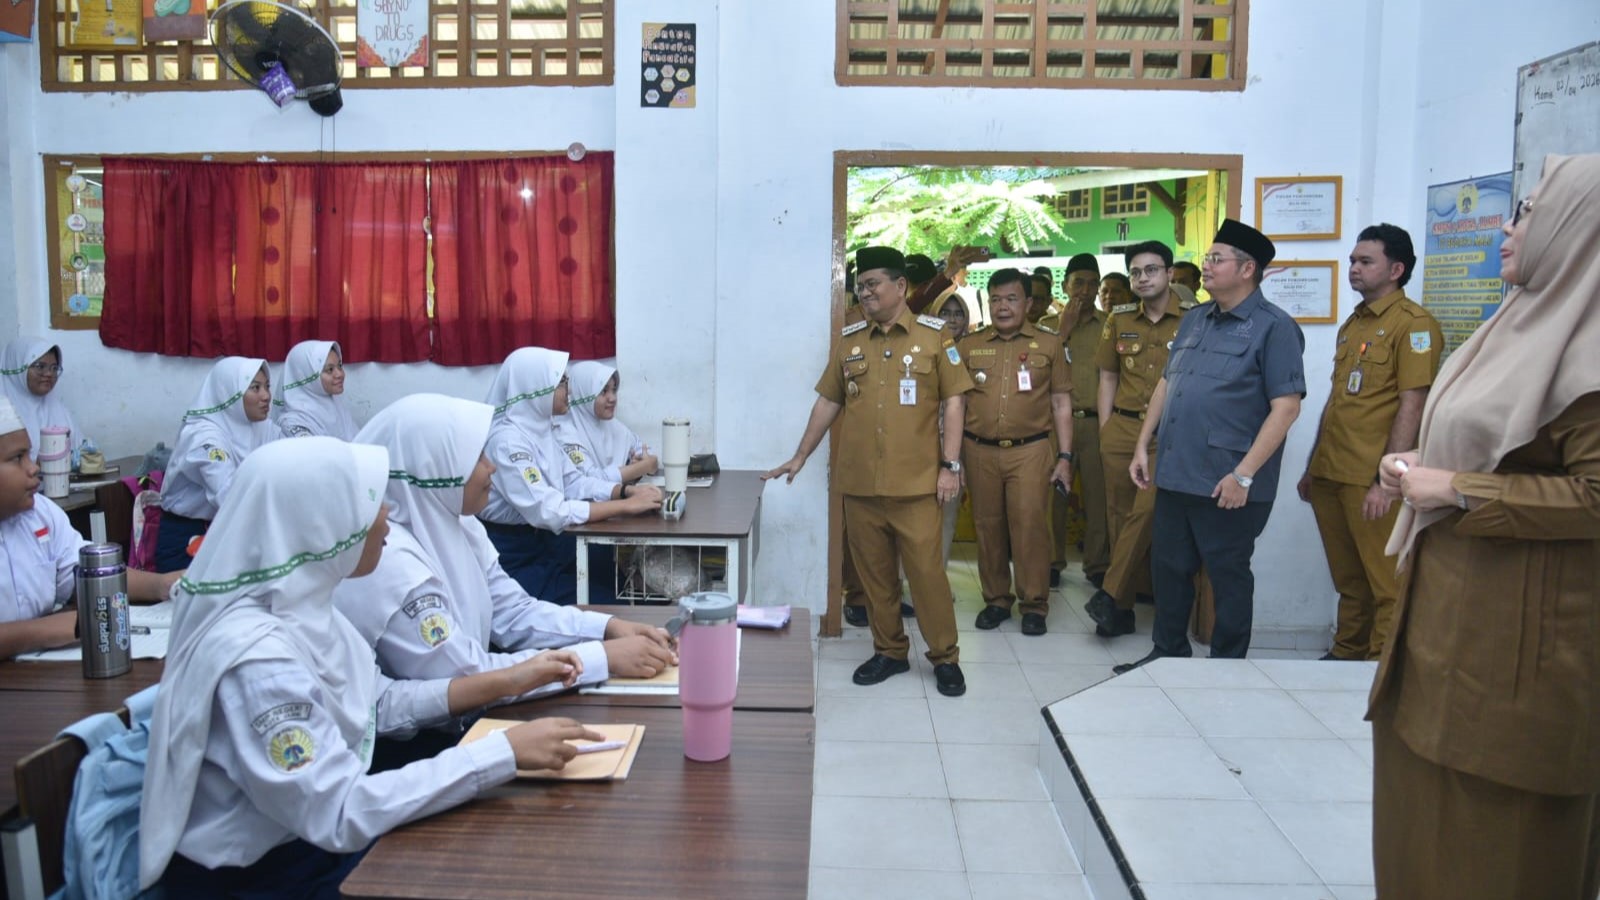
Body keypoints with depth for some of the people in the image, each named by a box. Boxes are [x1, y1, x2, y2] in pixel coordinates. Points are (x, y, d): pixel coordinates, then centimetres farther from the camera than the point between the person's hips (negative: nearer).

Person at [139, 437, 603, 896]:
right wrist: (507, 751, -30)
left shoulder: (300, 607, -3)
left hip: (311, 834, 7)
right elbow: (341, 815, -31)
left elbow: (377, 702, 9)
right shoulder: (256, 656, -29)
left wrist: (505, 682, 1)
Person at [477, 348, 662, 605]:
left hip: (540, 538, 8)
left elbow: (573, 482, 7)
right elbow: (547, 512, -30)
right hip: (512, 555, -8)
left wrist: (627, 490, -10)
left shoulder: (540, 429, 3)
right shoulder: (507, 441, -25)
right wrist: (626, 506, -28)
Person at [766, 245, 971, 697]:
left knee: (926, 569, 0)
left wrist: (950, 465, -6)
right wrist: (799, 457, 14)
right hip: (859, 482, 4)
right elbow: (827, 402, 14)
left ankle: (945, 657, 15)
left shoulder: (934, 335, 0)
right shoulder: (849, 339, 9)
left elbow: (952, 403, 0)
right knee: (874, 572, 10)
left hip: (915, 482, -3)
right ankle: (889, 651, 25)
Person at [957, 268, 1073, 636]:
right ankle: (995, 599, 20)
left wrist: (1065, 456, 2)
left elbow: (1061, 403, 8)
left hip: (1030, 451, -2)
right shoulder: (969, 346, 10)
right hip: (980, 452, 2)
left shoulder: (1049, 344, 6)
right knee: (988, 527, 6)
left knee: (1030, 525, -6)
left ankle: (1034, 604, 7)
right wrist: (953, 457, 9)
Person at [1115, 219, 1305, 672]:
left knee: (1229, 578, 7)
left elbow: (1286, 406, -15)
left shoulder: (1273, 327, -9)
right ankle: (1168, 653, 33)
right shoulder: (1193, 321, 13)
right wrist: (1142, 445, 13)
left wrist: (1244, 474, -19)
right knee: (1169, 569, 16)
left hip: (1226, 485, -7)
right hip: (1174, 475, 7)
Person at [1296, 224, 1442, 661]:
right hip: (1329, 476, 8)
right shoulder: (1351, 325, 16)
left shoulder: (1413, 323, -8)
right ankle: (1346, 654, 28)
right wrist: (1312, 468, 19)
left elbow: (1411, 406, -14)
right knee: (1347, 579, 17)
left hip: (1373, 480, -7)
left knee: (1385, 585, 1)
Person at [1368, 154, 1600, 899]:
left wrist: (1455, 490, -20)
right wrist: (1423, 467, 4)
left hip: (1515, 620, -9)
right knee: (1428, 784, 18)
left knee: (1494, 815, 5)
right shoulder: (1523, 323, 12)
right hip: (1449, 594, 9)